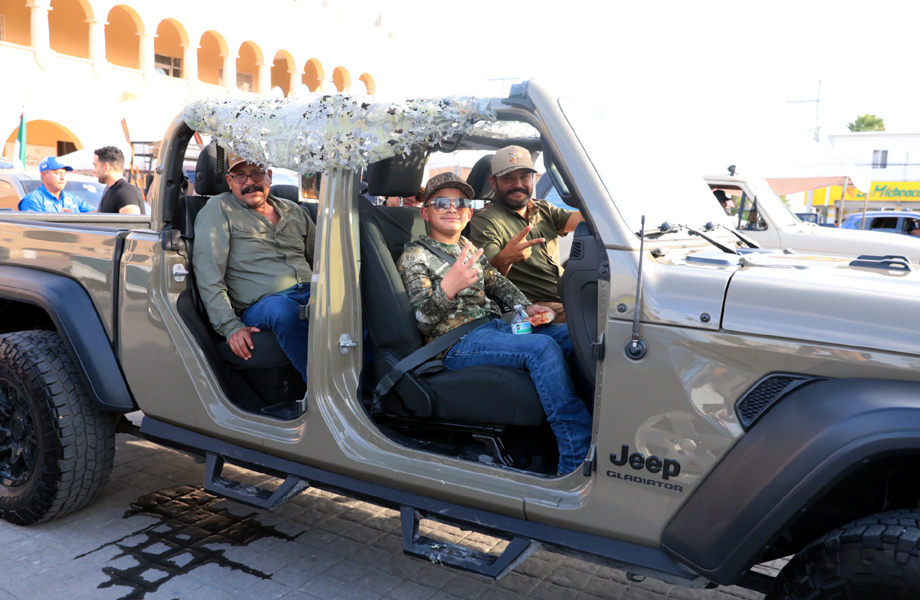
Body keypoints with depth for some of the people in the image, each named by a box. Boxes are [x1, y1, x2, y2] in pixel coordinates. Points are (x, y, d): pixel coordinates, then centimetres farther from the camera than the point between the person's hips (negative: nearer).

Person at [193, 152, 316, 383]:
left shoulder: (293, 211, 24)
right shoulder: (219, 209, 10)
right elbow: (208, 275, 0)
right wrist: (230, 326, -12)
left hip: (311, 294, 4)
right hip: (261, 305, -4)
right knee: (282, 309, -40)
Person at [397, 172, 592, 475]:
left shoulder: (469, 248, 21)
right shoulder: (414, 257, -2)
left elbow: (498, 283, 25)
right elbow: (424, 322, -12)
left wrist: (527, 307, 5)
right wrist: (447, 288, -32)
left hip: (495, 325, 8)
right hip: (457, 343, -8)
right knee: (542, 348, -29)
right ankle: (579, 458, -30)